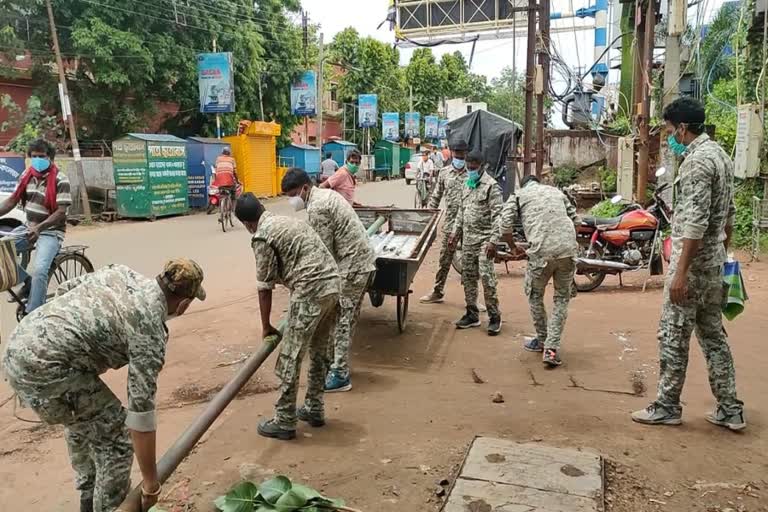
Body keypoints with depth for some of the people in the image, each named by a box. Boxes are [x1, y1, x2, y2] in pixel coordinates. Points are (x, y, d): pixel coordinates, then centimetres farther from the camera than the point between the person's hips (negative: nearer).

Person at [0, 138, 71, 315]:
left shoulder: (60, 180, -15)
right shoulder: (27, 175, 3)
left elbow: (61, 212, -19)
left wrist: (39, 228, -31)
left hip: (50, 232, -7)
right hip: (28, 228, 7)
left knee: (39, 270, -25)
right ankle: (27, 280, 10)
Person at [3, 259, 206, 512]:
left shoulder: (121, 272, 9)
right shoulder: (150, 331, -10)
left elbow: (64, 289, 19)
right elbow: (141, 413, -8)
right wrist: (151, 483, 2)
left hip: (18, 347, 9)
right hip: (45, 368, -9)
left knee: (83, 420, 29)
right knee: (116, 436, 3)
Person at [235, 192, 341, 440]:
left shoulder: (262, 237, -4)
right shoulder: (288, 221, 21)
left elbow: (265, 287, -1)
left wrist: (266, 326, 9)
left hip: (310, 292, -9)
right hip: (332, 285, 9)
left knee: (290, 358, 2)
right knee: (319, 352, 20)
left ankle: (284, 422, 12)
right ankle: (314, 409, 31)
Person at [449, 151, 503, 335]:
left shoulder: (491, 186, -10)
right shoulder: (466, 185, 14)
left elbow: (497, 216, -15)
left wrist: (493, 241, -21)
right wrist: (455, 233, 17)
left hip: (484, 239, -7)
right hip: (467, 239, 7)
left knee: (487, 277, -10)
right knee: (468, 277, 10)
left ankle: (494, 317, 1)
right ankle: (472, 314, 21)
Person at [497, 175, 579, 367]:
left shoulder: (519, 195, 14)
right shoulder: (556, 191, 25)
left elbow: (504, 226, 2)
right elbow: (575, 220, 22)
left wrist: (513, 247, 18)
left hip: (541, 252, -3)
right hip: (569, 250, 3)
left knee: (535, 296, 20)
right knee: (562, 299, 16)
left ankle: (542, 340, 33)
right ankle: (552, 348, 7)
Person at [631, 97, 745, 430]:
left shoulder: (696, 160, -17)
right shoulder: (720, 155, 14)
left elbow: (695, 223, -24)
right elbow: (729, 214, 19)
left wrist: (680, 272, -24)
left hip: (693, 261, -10)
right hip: (714, 262, 10)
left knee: (673, 335, 0)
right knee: (713, 334, 15)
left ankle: (667, 407, 11)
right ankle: (730, 409, 21)